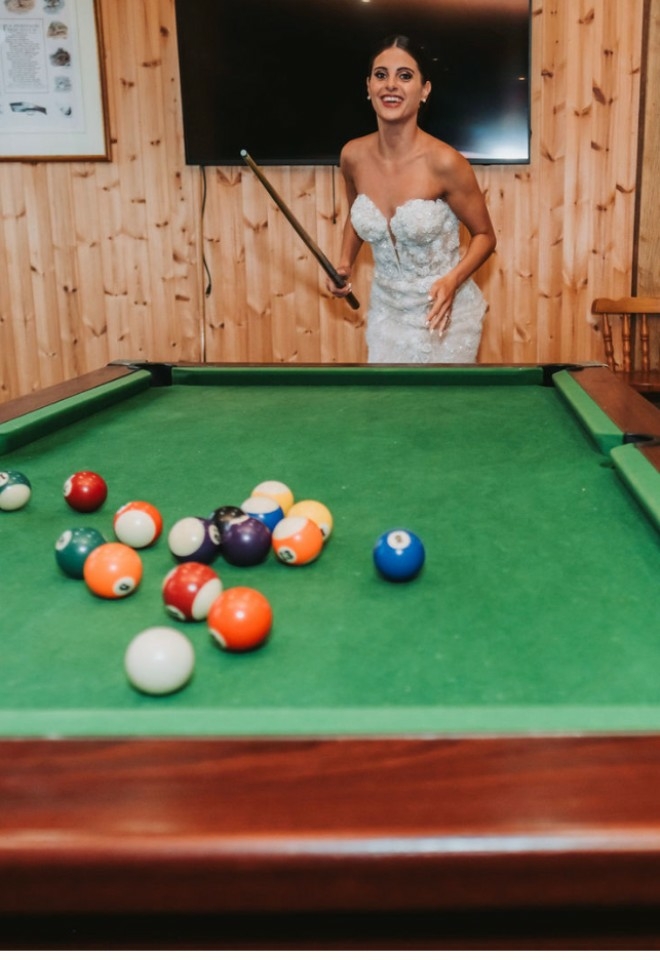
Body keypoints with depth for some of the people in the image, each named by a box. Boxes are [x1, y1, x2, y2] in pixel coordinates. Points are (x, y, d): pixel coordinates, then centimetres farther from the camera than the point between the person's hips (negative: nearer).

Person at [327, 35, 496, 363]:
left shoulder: (444, 162, -19)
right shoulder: (352, 156, -6)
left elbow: (484, 236, -8)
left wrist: (452, 280, -24)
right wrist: (345, 263, -2)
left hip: (443, 313, -4)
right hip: (385, 311, 4)